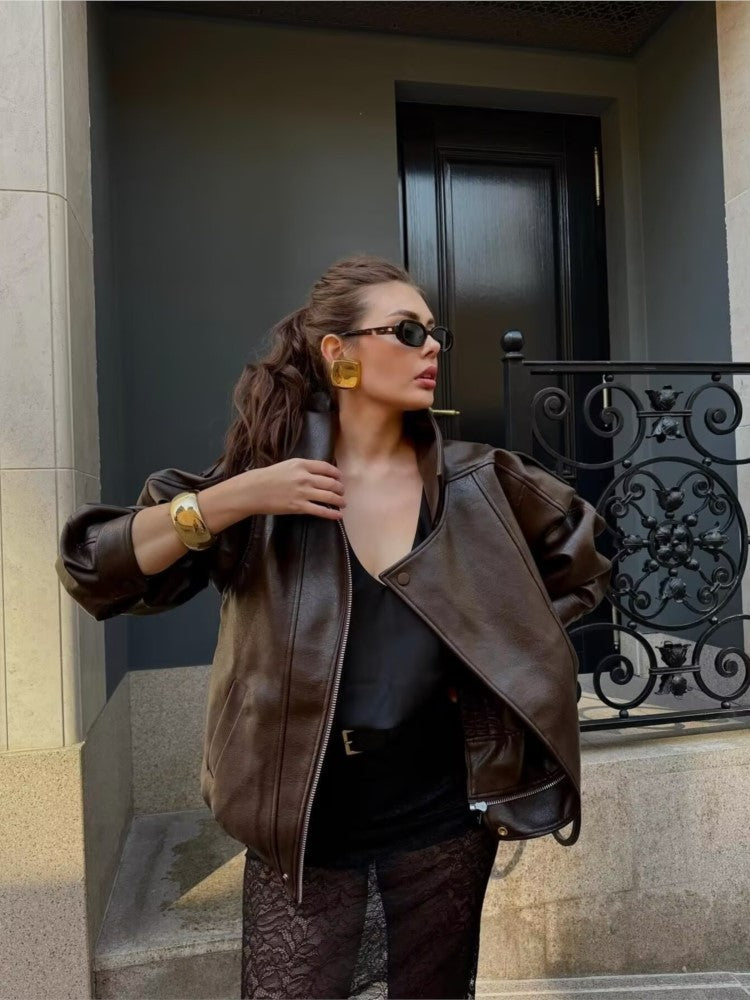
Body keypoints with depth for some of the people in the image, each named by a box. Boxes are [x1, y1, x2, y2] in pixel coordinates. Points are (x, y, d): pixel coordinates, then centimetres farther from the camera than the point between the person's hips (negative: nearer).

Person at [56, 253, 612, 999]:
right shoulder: (263, 479, -9)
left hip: (442, 817, 2)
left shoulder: (476, 482, -5)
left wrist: (508, 653, 2)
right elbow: (94, 571, -13)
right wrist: (229, 500, -24)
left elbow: (582, 562, 12)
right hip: (301, 824, -1)